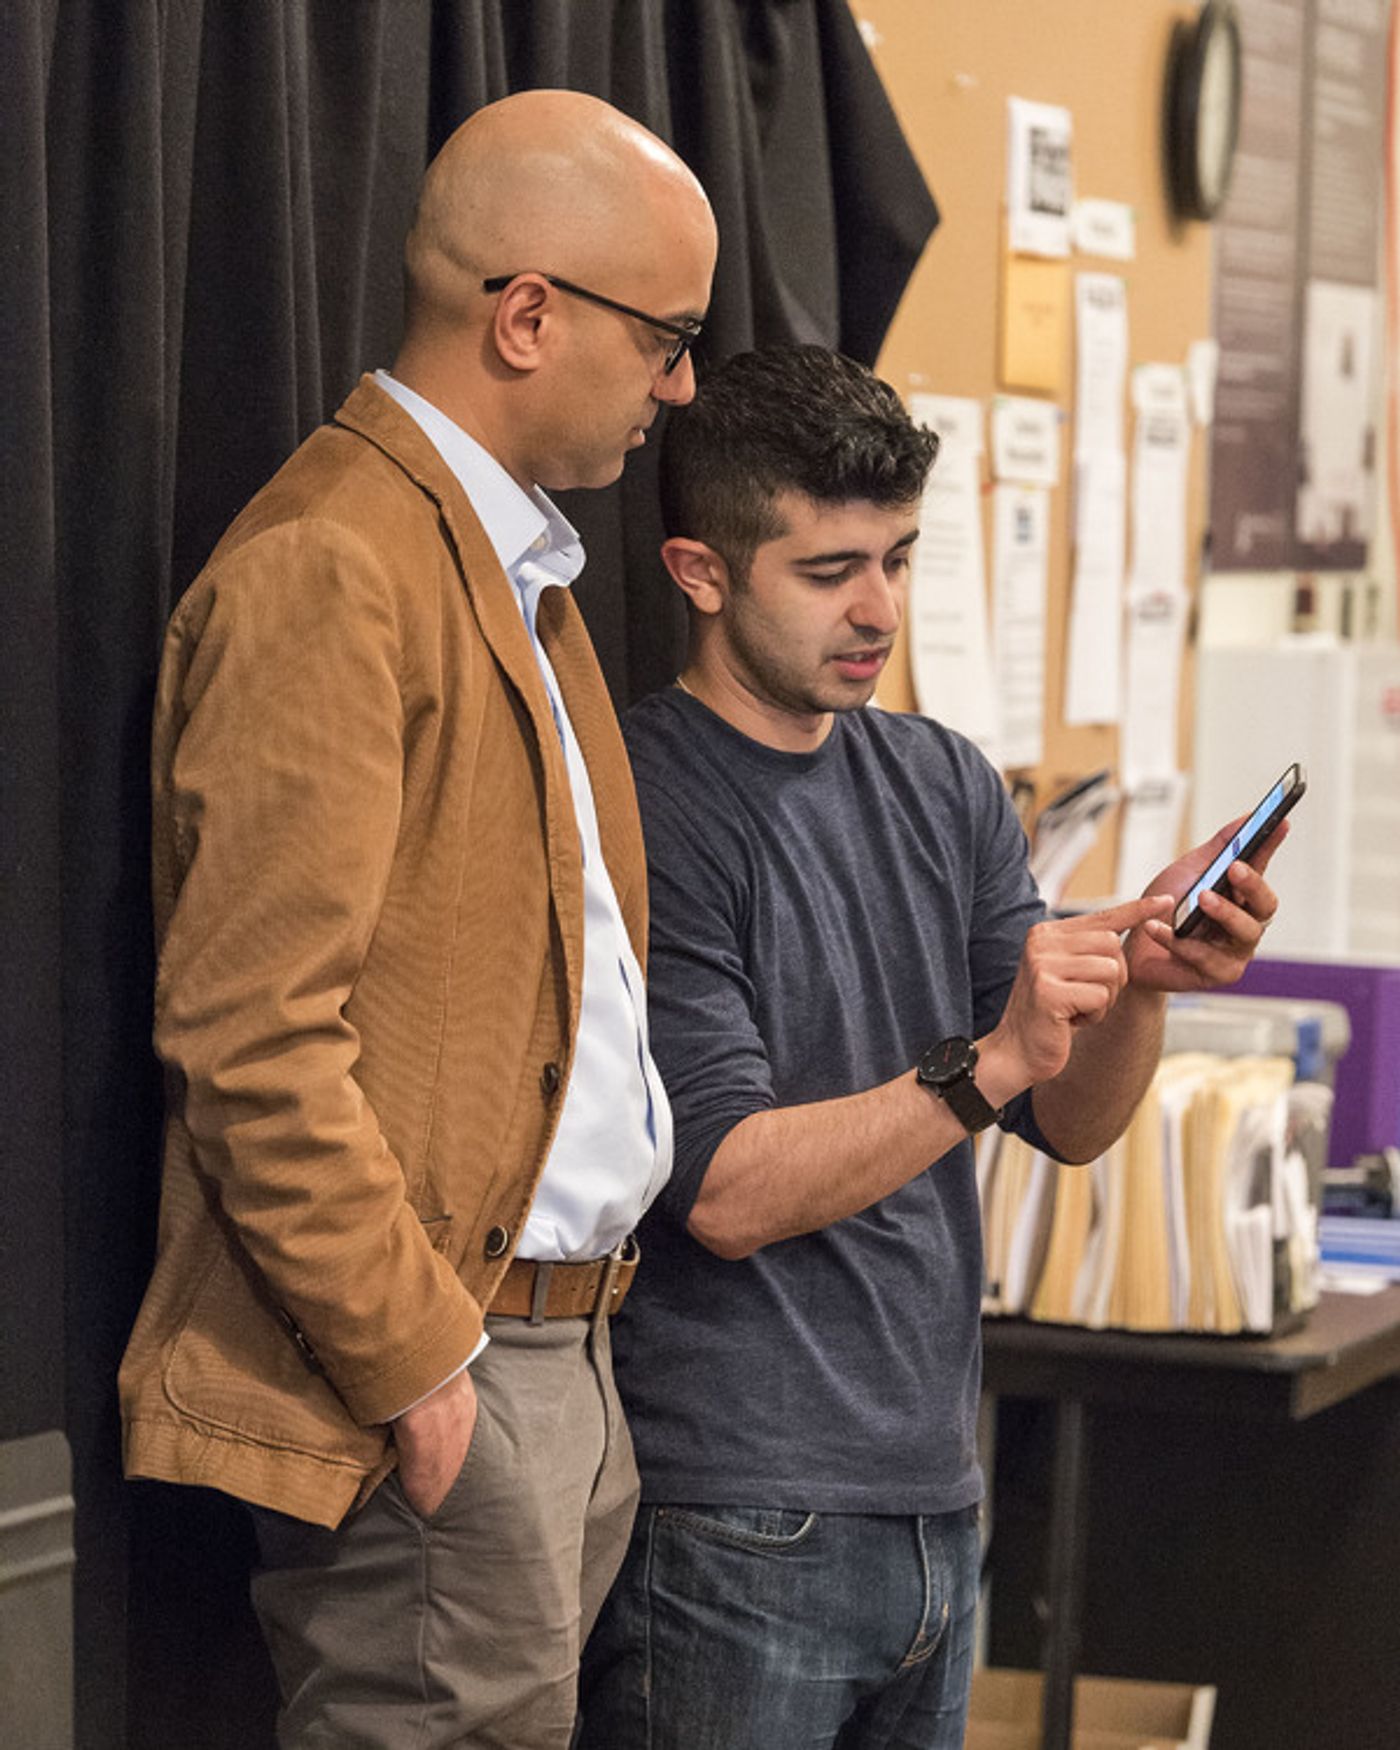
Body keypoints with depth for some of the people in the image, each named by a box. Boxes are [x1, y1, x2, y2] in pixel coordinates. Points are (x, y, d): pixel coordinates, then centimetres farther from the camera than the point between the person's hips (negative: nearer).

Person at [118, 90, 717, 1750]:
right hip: (425, 1384, -9)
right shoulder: (329, 569, -13)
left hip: (564, 1349, 9)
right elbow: (249, 1034, -19)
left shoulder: (518, 569, 20)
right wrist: (412, 1364, -17)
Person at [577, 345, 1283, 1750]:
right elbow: (727, 1191, -17)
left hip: (934, 1507, 7)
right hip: (730, 1532, -7)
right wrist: (989, 1063, -26)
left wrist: (1139, 980, -12)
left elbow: (1074, 1126, 7)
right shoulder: (641, 813, -12)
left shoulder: (943, 784, 9)